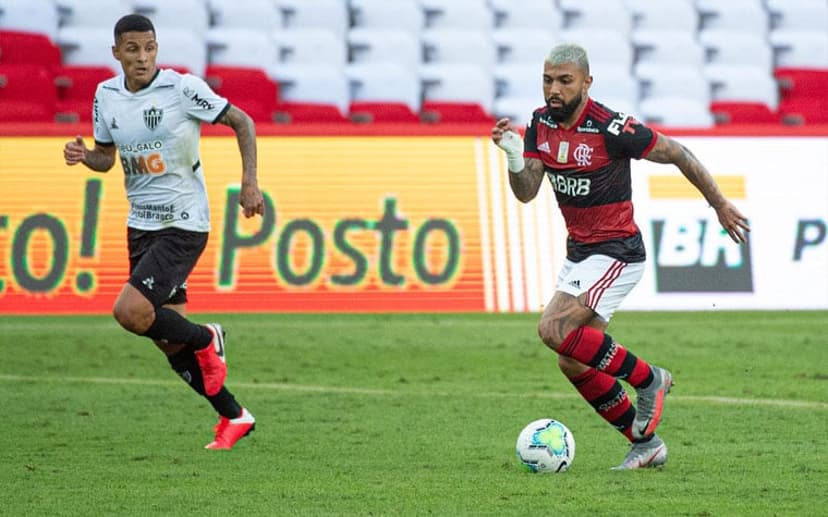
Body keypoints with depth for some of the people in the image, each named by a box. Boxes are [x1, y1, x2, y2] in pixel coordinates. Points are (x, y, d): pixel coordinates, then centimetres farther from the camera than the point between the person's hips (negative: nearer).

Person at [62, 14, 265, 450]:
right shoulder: (106, 95, 2)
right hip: (140, 225, 6)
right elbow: (106, 156, 15)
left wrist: (249, 182, -13)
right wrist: (83, 156, -8)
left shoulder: (182, 88, -14)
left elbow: (241, 122, -4)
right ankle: (233, 417, 22)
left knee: (130, 311, -23)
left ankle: (206, 340, 4)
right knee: (169, 343, 7)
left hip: (183, 225, -6)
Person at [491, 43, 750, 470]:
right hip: (578, 253, 8)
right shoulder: (541, 123, 1)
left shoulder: (611, 129, -20)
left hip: (615, 254, -8)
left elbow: (678, 155, -10)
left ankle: (647, 379, -5)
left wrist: (720, 206, -2)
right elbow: (526, 192, -3)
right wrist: (513, 154, -23)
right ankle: (646, 444, 19)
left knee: (554, 329, -23)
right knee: (572, 363, 7)